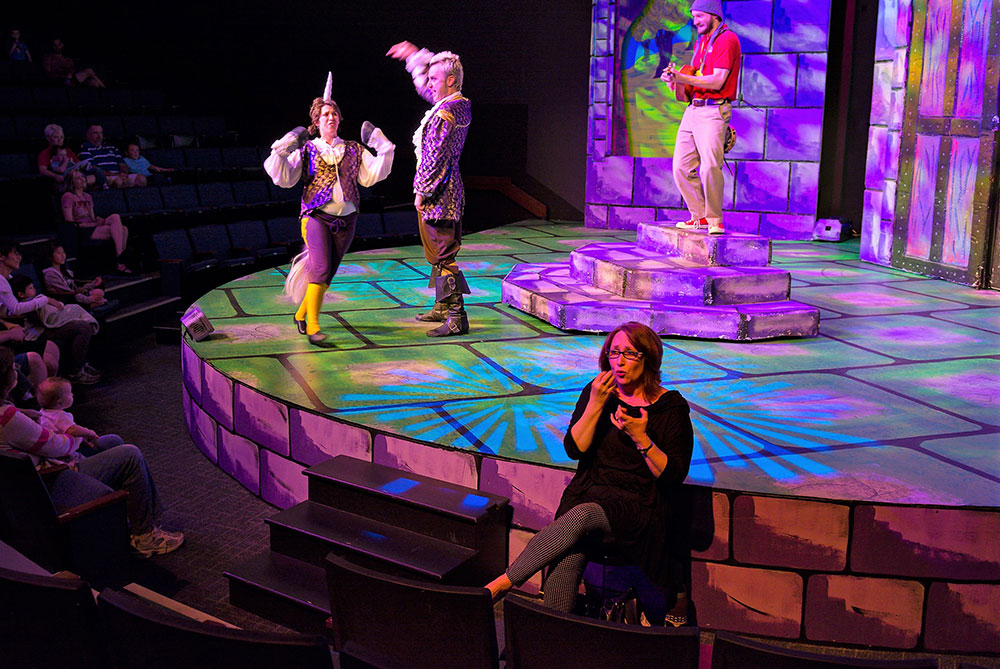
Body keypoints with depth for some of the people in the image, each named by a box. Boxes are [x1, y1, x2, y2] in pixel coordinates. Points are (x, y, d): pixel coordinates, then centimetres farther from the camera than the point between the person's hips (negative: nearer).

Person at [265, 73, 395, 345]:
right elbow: (283, 179, 0)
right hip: (316, 217, -3)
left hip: (346, 220, 3)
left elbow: (372, 174, 5)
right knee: (321, 269, -19)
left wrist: (383, 149, 0)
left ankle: (301, 314, 29)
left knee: (326, 274, 8)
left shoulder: (353, 150, 12)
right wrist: (280, 153, -10)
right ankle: (312, 326, -15)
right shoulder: (306, 150, 6)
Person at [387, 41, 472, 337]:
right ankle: (443, 307, 28)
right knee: (441, 253, 18)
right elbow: (425, 85, 30)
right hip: (449, 189, 10)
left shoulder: (445, 115, -19)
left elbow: (435, 158, -20)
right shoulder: (461, 105, 11)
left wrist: (422, 192, -13)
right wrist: (414, 54, 30)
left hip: (438, 193, -10)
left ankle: (457, 317, -9)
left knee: (442, 254, -9)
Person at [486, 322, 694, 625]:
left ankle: (503, 582, -28)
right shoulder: (597, 391, 9)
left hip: (639, 506, -3)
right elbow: (574, 449, 1)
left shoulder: (671, 407, -1)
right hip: (591, 494, 3)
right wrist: (596, 405, -11)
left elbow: (674, 476, -5)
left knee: (580, 517, -33)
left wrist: (640, 438, -19)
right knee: (566, 557, -28)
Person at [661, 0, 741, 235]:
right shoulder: (701, 42, 22)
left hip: (713, 111, -8)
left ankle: (715, 220, -4)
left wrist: (682, 78, -18)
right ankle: (700, 216, 11)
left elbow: (717, 81, -15)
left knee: (710, 167, -16)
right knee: (681, 167, 2)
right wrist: (676, 80, 4)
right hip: (693, 109, 9)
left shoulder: (727, 39, -5)